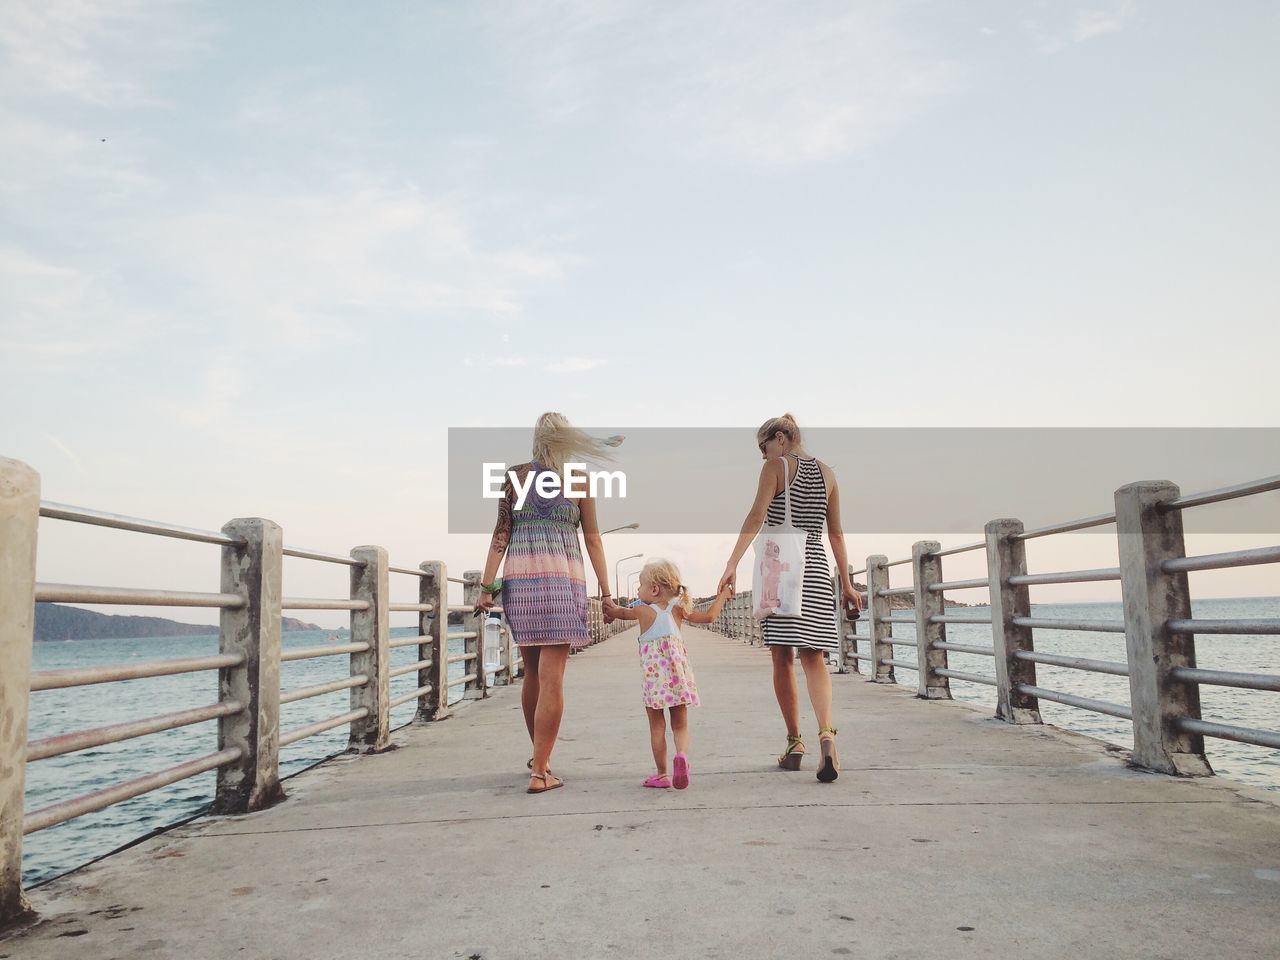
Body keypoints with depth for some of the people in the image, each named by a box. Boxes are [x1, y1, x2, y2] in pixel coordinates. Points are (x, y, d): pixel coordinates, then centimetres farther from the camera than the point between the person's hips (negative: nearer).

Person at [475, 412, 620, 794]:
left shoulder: (516, 476, 8)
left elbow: (501, 533, 2)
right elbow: (593, 539, 4)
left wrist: (488, 585, 1)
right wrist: (605, 590, 7)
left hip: (519, 577, 3)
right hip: (562, 578, -3)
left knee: (532, 673, 16)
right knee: (551, 678, -4)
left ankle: (539, 756, 31)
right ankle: (539, 772, -6)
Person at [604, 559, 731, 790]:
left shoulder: (642, 610, 1)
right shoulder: (678, 610, 7)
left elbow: (619, 612, 21)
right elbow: (709, 616, 10)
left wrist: (611, 607, 43)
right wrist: (723, 595, 25)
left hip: (654, 675, -2)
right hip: (678, 674, 2)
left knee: (657, 726, 9)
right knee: (680, 725, 9)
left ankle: (662, 774, 11)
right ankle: (682, 754, -20)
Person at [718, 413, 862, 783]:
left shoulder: (776, 466, -1)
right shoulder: (827, 473, 15)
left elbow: (756, 517, -14)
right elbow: (836, 533, 16)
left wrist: (732, 563, -19)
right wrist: (846, 583, 19)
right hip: (816, 569, 4)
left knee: (783, 658, 4)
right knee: (813, 656, 0)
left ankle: (794, 742, 9)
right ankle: (826, 732, -21)